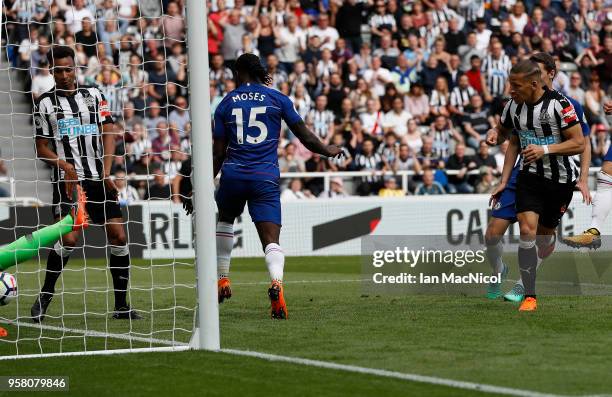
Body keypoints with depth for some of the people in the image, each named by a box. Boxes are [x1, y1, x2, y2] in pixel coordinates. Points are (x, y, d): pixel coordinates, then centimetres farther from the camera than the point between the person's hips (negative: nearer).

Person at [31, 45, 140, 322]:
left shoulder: (93, 95, 12)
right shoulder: (45, 103, 5)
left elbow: (109, 133, 7)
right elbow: (41, 148, 5)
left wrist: (106, 172, -6)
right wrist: (64, 165, -13)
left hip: (98, 179, 3)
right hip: (66, 181, -3)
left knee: (118, 237, -3)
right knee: (68, 239, -19)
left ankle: (121, 305, 7)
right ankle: (44, 298, -1)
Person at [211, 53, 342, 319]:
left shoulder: (226, 103, 7)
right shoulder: (277, 99, 6)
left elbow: (218, 153, 6)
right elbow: (305, 137, 8)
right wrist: (328, 151, 27)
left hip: (233, 174, 1)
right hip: (266, 178, -1)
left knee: (225, 220, 31)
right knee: (271, 240, -6)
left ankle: (222, 280, 30)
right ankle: (276, 282, -36)